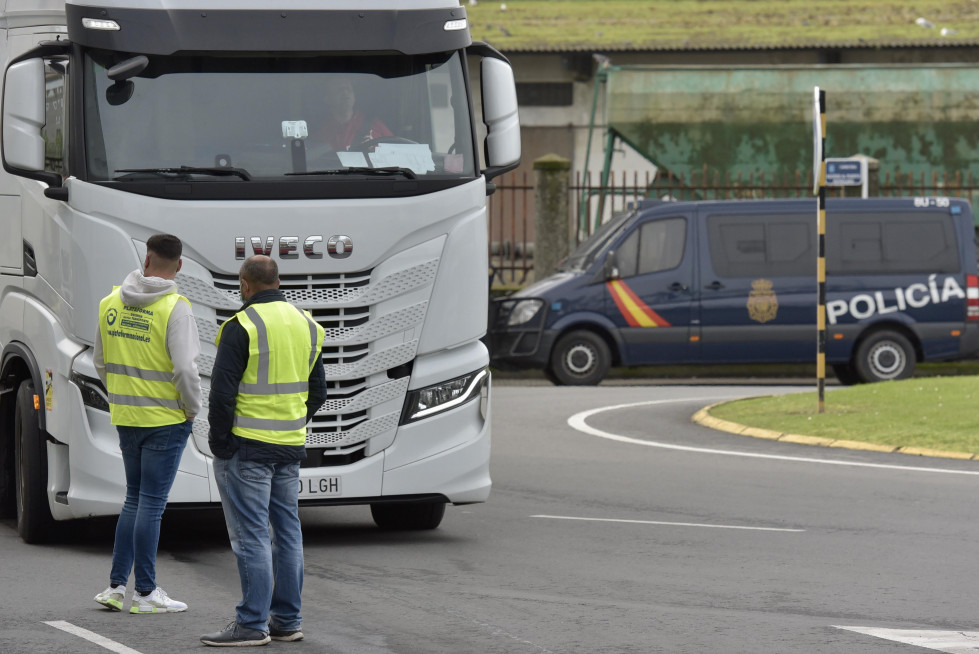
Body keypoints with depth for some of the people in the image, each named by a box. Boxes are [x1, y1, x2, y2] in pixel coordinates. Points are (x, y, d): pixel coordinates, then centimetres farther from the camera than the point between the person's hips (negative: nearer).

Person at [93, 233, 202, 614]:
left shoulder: (111, 303, 3)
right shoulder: (175, 308, -15)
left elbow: (101, 363, 12)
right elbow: (184, 368, -21)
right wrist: (192, 409, -5)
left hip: (125, 419, 5)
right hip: (166, 421, -5)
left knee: (135, 500, 17)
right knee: (151, 504, -1)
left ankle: (116, 585, 14)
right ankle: (145, 593, 4)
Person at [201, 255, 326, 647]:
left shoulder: (242, 327, -13)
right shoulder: (306, 325, 10)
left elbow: (222, 392, -16)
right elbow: (317, 391, 17)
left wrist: (220, 441, -7)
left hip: (247, 447, -7)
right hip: (290, 446, 7)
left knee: (250, 535, -5)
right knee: (286, 531, 13)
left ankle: (252, 624, -6)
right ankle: (287, 620, 17)